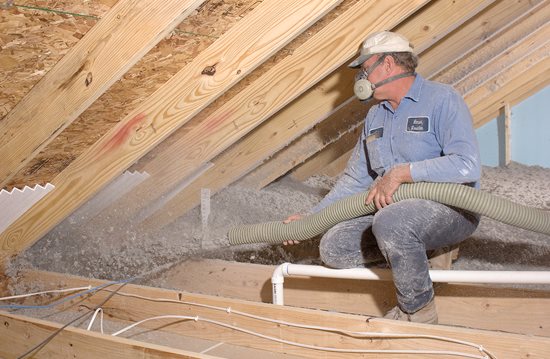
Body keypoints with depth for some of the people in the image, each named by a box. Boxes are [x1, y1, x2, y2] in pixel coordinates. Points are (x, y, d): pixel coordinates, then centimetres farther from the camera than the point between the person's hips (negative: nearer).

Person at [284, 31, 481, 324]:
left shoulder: (442, 99, -9)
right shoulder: (375, 116, 15)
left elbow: (468, 166, -23)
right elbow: (354, 180, 17)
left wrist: (402, 172, -23)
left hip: (452, 209, -7)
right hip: (393, 209, 7)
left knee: (390, 221, -38)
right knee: (333, 247, -12)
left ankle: (419, 312, -14)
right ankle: (419, 261, 2)